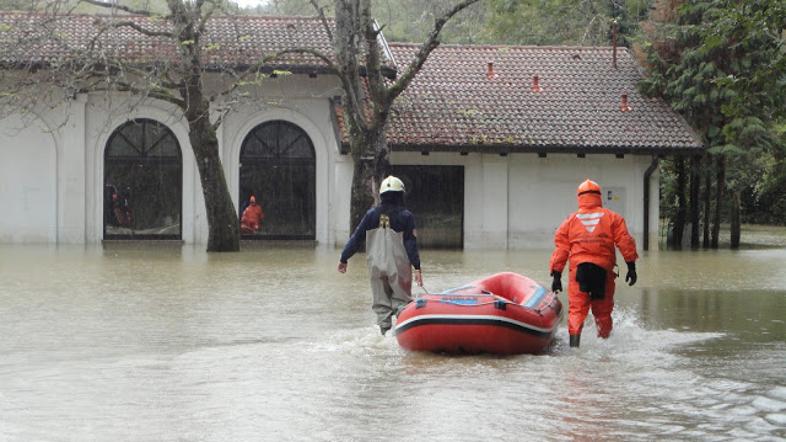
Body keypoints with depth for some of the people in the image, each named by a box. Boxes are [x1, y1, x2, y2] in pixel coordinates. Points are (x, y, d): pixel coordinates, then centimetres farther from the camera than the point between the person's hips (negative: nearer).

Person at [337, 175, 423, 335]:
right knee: (401, 300, 6)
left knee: (381, 301, 11)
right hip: (398, 267, -3)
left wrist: (344, 258, 13)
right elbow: (411, 244, -9)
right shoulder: (405, 216, -5)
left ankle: (384, 329, 4)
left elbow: (356, 238, 5)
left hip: (376, 266, 3)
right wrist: (417, 268, -10)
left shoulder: (372, 215, 3)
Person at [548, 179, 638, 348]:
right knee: (603, 312, 12)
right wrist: (631, 266, 3)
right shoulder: (612, 217, 11)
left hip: (578, 269, 0)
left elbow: (561, 248, 7)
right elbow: (625, 241, 2)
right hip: (604, 270, 0)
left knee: (576, 310, -5)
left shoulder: (571, 220, 11)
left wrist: (556, 275, 8)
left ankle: (574, 343, -21)